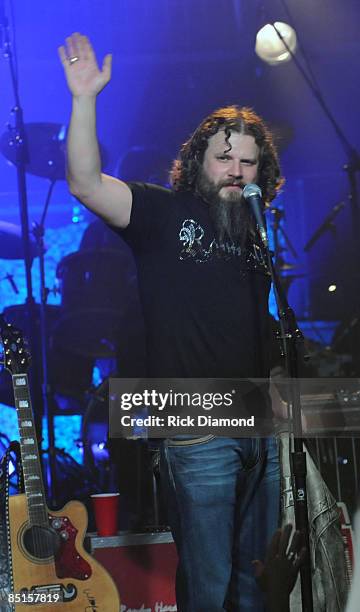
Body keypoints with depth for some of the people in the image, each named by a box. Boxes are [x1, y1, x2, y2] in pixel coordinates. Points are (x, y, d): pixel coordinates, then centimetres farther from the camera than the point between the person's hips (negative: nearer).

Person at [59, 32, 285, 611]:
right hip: (196, 435, -6)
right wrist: (86, 98, -26)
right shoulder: (164, 213, -3)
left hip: (263, 428, 6)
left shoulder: (258, 229, 13)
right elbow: (86, 185, -18)